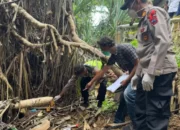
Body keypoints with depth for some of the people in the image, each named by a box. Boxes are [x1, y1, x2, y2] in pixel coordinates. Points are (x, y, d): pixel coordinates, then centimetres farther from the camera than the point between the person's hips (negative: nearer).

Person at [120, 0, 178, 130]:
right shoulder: (144, 20, 22)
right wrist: (138, 74, 23)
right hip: (148, 73, 10)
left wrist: (150, 73, -23)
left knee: (156, 115, -8)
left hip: (159, 72, -10)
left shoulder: (154, 12, -7)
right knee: (141, 112, 15)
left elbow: (163, 42, -20)